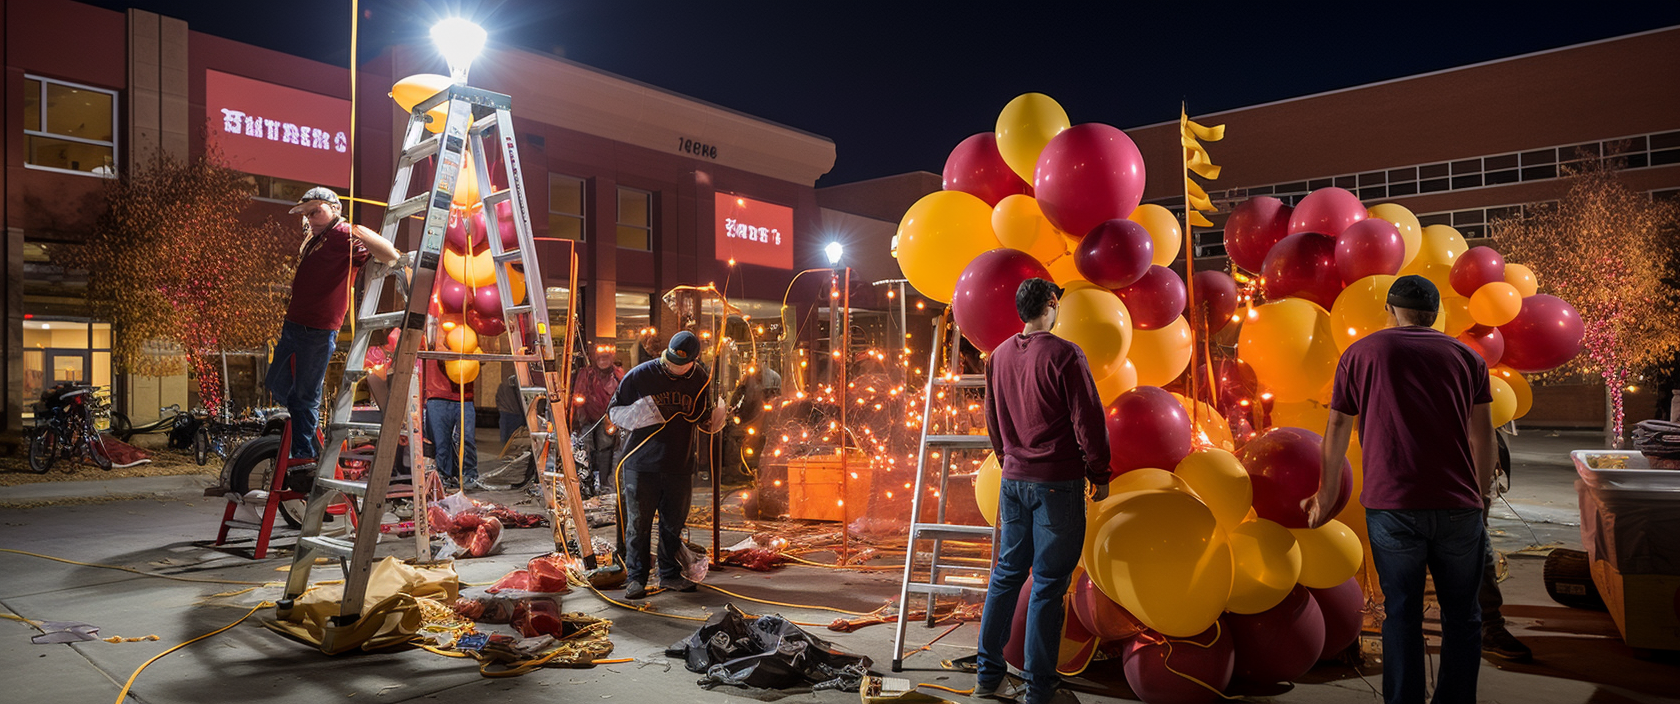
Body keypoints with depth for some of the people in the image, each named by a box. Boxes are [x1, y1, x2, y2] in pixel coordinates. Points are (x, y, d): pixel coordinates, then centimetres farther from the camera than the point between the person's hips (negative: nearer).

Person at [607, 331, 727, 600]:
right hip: (641, 466, -3)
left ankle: (669, 573, 28)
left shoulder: (701, 381, 2)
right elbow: (614, 410, 2)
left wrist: (715, 419, -10)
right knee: (638, 523, 2)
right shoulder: (639, 376, -7)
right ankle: (635, 577, 14)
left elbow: (705, 419, 14)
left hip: (680, 467, 3)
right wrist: (640, 414, -17)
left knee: (674, 523, 13)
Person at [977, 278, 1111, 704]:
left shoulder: (999, 356, 7)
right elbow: (1088, 419, -11)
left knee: (1007, 573, 14)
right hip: (1058, 482, -6)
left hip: (1013, 478, 6)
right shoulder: (1065, 355, -12)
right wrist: (1099, 475, -1)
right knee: (1048, 582, 1)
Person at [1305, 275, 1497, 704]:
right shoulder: (1467, 356, 14)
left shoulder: (1361, 353, 10)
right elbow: (1483, 437, 11)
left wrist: (1326, 496, 19)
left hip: (1391, 504, -1)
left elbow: (1336, 431, 10)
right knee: (1461, 616, 12)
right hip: (1458, 505, 1)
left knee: (1402, 615, 7)